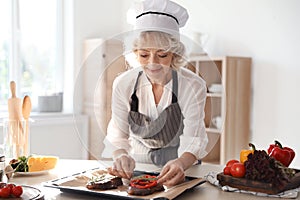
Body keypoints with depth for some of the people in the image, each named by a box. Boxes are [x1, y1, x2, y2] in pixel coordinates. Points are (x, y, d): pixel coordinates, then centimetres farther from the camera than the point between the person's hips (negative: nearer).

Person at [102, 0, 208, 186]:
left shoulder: (194, 86, -16)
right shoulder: (123, 84, -11)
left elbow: (193, 140, -19)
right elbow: (118, 134, -7)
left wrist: (181, 163, -40)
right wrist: (121, 157, -29)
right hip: (135, 165, 2)